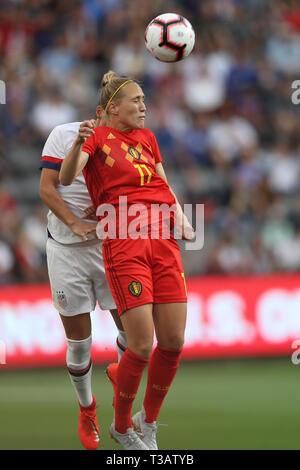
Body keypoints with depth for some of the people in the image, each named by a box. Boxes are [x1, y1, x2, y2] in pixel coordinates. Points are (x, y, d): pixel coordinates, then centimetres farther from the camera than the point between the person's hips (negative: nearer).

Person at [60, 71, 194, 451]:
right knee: (141, 346, -10)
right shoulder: (98, 137, 3)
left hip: (163, 241, 6)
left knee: (173, 342, 0)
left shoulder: (147, 137, 21)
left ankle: (148, 422, 21)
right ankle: (121, 427, 11)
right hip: (124, 245, -6)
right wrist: (79, 143, -34)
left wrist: (181, 218, 7)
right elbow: (65, 179, -14)